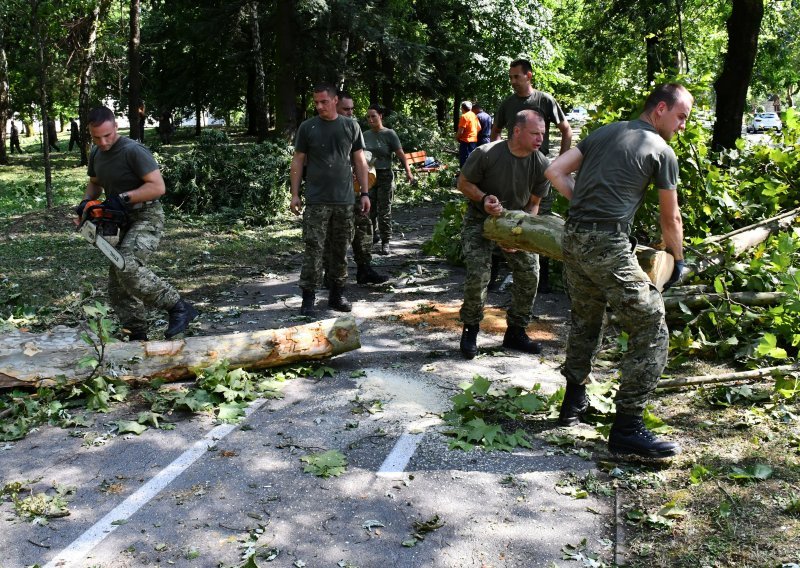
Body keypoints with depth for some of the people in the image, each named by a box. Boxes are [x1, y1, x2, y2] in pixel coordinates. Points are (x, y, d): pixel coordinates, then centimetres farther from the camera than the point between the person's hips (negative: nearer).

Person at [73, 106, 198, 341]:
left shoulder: (134, 151, -17)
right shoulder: (95, 154, 8)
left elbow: (157, 187, -22)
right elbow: (94, 183, 25)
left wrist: (123, 198, -26)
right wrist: (87, 201, 5)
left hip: (146, 218, -9)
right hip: (122, 224, 9)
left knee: (127, 265, -32)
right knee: (118, 287, 6)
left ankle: (179, 308, -23)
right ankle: (138, 338, 15)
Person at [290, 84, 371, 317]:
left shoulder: (351, 126, 6)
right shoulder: (307, 127, 2)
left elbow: (359, 161, 9)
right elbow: (297, 161, 5)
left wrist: (365, 193, 4)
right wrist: (295, 194, -1)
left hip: (344, 200, 2)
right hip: (316, 201, -2)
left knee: (341, 250, 9)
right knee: (313, 250, -4)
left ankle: (337, 295, 20)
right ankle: (308, 299, 1)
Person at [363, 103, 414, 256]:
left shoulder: (389, 134, -5)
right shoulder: (365, 135, 8)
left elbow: (400, 154, -11)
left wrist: (408, 171, -23)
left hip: (385, 176, -4)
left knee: (384, 211, 0)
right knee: (369, 210, 5)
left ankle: (385, 243, 8)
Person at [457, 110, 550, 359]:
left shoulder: (542, 165, -14)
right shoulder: (485, 154, -25)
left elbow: (533, 204, -3)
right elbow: (463, 182, -10)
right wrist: (483, 198, -29)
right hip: (480, 220, -4)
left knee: (529, 273, -2)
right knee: (478, 275, -18)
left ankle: (515, 332, 16)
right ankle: (470, 330, 5)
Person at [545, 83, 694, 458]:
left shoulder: (604, 132, 18)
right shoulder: (661, 151, 2)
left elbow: (555, 171, 13)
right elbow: (670, 220, 10)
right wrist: (677, 261, 26)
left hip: (573, 240, 8)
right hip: (608, 246, -7)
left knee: (585, 322, 25)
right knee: (650, 330, 0)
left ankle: (574, 402, 36)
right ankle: (627, 428, -1)